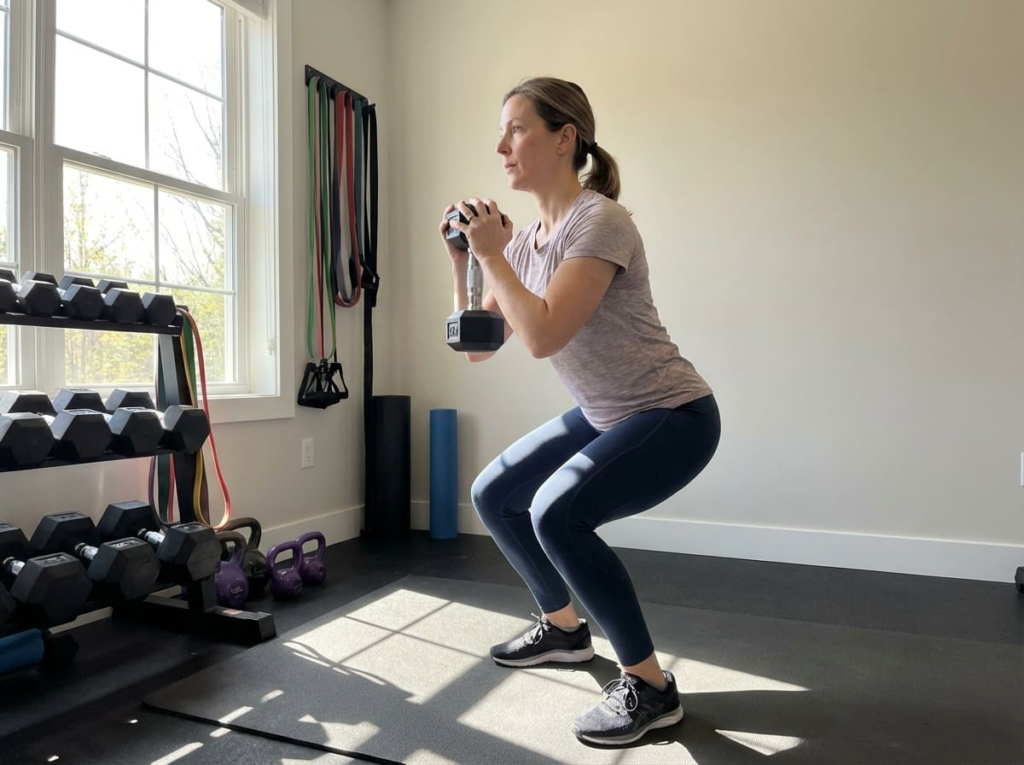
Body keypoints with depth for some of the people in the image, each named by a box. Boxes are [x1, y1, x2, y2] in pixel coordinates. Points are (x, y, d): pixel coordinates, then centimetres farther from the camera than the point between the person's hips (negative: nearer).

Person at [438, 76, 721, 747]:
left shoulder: (599, 221, -20)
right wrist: (463, 260, -4)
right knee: (493, 495, 12)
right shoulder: (524, 239, 5)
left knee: (557, 513, -29)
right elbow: (478, 344, 5)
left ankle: (651, 686, -7)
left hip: (674, 414, -9)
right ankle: (565, 628, 30)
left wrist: (492, 255, -20)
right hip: (604, 415, 9)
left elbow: (542, 336, -30)